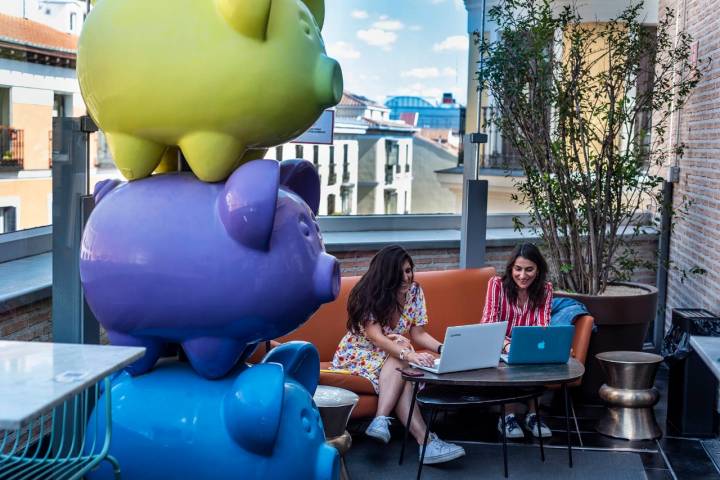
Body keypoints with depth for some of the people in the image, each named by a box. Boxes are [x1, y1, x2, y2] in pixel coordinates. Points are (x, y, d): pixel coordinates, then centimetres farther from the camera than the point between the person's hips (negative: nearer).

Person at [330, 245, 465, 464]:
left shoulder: (414, 291, -3)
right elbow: (376, 338, -31)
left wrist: (444, 348, -24)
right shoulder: (368, 294, -19)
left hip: (393, 356, 5)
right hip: (359, 354, -5)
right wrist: (409, 354, -47)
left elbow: (418, 334, -4)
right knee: (399, 361, -34)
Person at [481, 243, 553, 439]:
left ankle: (532, 415, -12)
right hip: (499, 347, -2)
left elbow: (542, 326, -10)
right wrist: (507, 345, -40)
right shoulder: (497, 284, -11)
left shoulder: (545, 289, -2)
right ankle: (509, 416, -18)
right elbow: (488, 323, -21)